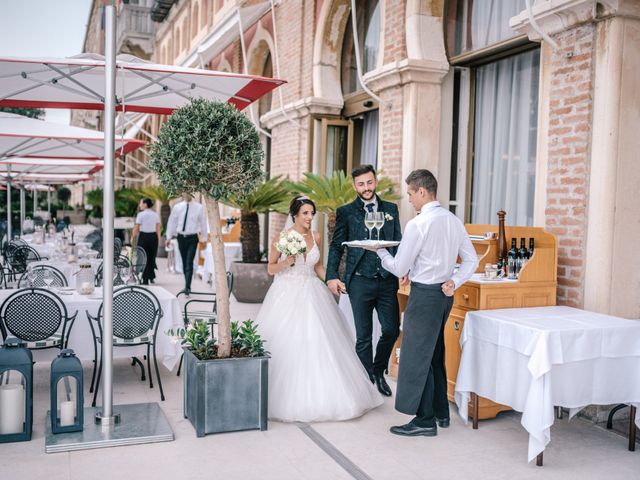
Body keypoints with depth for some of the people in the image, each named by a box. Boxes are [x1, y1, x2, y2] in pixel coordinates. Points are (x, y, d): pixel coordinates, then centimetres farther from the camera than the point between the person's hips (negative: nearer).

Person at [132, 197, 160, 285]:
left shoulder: (141, 214, -7)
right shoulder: (155, 215, 6)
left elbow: (136, 228, -8)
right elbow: (158, 229, 6)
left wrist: (133, 238, 2)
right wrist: (158, 239, 13)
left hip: (143, 236, -4)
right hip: (153, 237, 4)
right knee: (152, 257, 14)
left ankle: (145, 279, 3)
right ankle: (152, 277, 18)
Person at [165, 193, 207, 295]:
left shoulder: (198, 207, -2)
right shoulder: (177, 207, 3)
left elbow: (203, 223, 2)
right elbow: (171, 222, 10)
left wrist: (204, 238, 2)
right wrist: (169, 237, 8)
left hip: (192, 238, -3)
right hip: (181, 237, 3)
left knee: (189, 263, -12)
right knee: (184, 262, 10)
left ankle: (187, 287, -15)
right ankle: (187, 286, 20)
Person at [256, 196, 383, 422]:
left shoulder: (316, 237, 7)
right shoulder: (281, 238, -5)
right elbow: (271, 268, 0)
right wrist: (287, 262, -18)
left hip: (311, 295, 4)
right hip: (287, 295, -4)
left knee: (318, 343, 1)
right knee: (286, 345, -4)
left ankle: (319, 395, 13)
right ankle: (290, 398, 12)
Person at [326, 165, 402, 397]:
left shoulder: (391, 209, 10)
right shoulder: (346, 212, 3)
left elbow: (398, 242, 10)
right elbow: (336, 246, 3)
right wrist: (332, 276, -8)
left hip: (387, 281, 2)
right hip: (360, 282, -2)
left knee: (392, 330, 3)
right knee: (363, 336, 6)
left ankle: (379, 372, 28)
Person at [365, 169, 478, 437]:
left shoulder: (418, 224, -16)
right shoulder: (454, 221, 7)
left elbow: (399, 269, -11)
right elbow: (471, 260, 8)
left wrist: (380, 251, 5)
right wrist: (454, 282, 2)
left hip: (424, 294, -8)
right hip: (445, 293, 9)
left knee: (417, 357, 2)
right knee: (435, 355, 20)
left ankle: (425, 421, 9)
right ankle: (441, 412, 31)